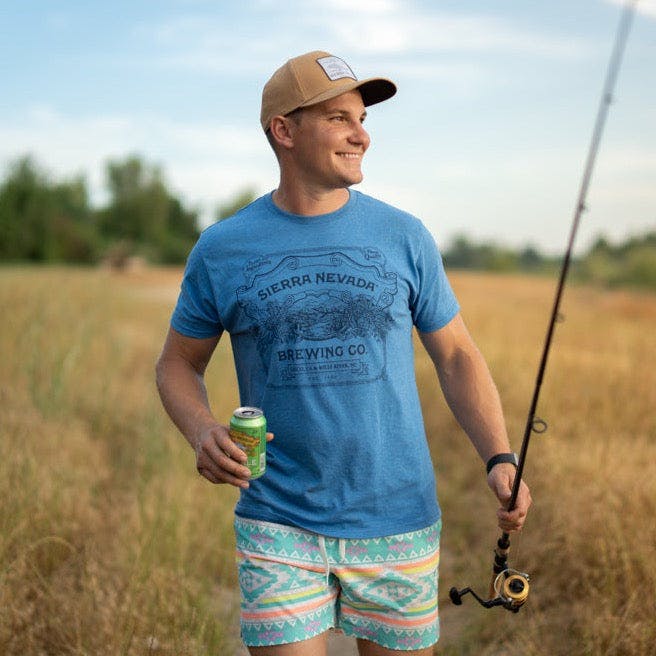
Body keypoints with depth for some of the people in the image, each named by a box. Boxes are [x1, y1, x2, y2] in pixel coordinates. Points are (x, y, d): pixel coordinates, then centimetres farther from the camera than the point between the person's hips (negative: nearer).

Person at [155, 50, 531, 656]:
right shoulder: (221, 250, -1)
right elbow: (178, 364, 8)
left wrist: (500, 458, -7)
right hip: (278, 524, -1)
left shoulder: (404, 237, 1)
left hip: (399, 522, 2)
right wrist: (203, 432, -12)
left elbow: (456, 356, 6)